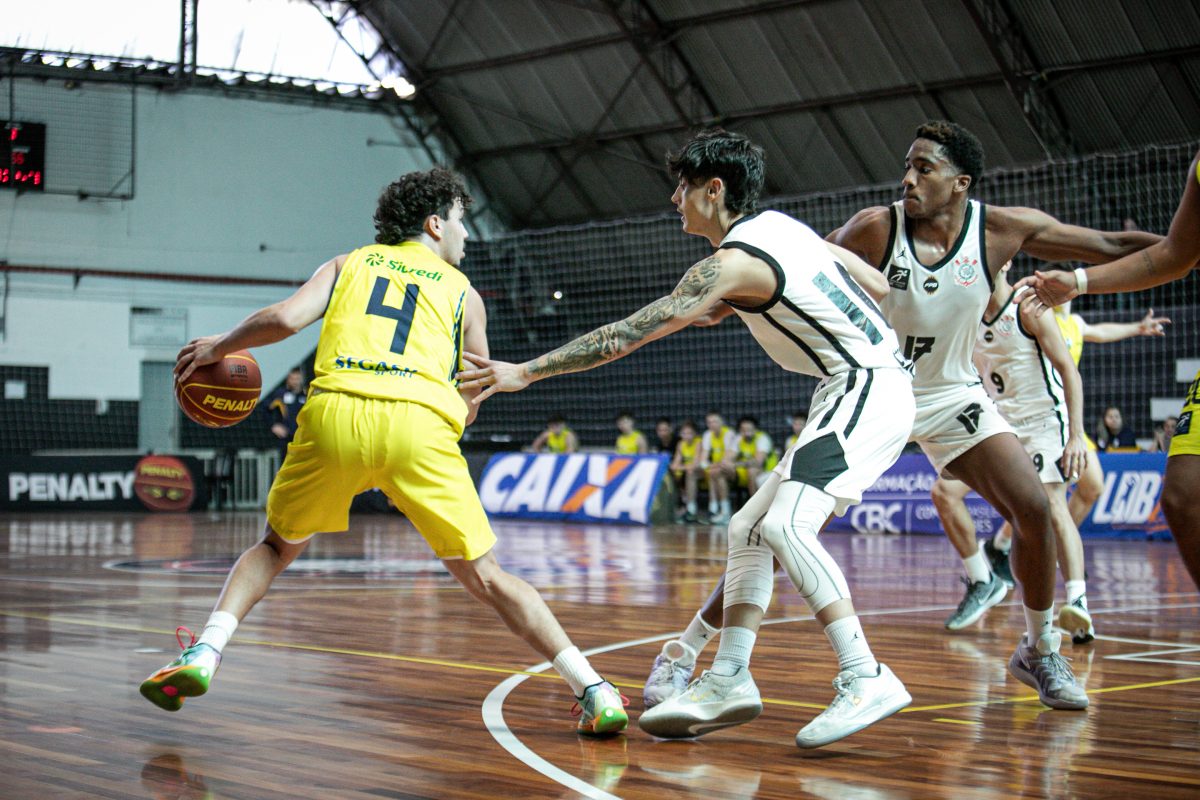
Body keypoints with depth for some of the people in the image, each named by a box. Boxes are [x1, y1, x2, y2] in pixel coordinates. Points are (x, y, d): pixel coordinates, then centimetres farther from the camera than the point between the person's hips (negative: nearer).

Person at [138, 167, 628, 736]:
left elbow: (283, 318, 8)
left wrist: (219, 346, 24)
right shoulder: (463, 292, 24)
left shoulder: (349, 264, 25)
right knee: (486, 578, 7)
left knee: (276, 546, 24)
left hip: (335, 412, 1)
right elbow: (470, 407, 22)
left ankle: (203, 655, 6)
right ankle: (594, 690, 0)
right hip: (421, 424, -1)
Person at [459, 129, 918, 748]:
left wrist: (526, 372, -14)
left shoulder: (731, 264, -16)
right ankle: (728, 681, 7)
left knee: (785, 525, -24)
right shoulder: (779, 225, 11)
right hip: (858, 390, 10)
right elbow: (877, 285, 18)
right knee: (749, 528, 9)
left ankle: (866, 680, -27)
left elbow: (629, 334, -18)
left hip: (869, 389, -10)